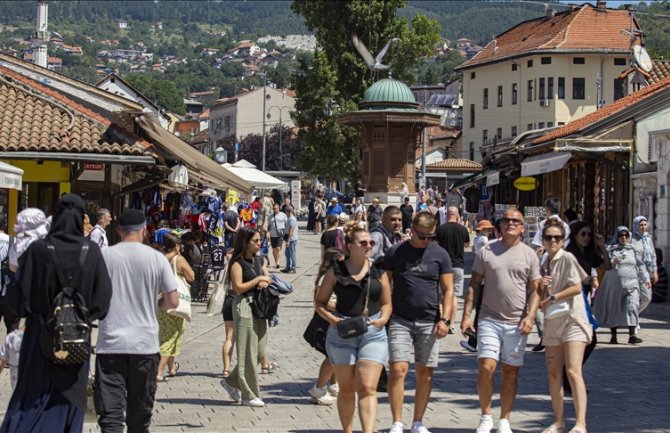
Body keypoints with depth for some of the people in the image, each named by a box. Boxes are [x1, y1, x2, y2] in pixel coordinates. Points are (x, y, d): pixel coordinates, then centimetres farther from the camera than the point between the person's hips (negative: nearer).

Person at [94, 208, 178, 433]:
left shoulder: (103, 256, -2)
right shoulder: (156, 258, -1)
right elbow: (173, 301, -1)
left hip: (110, 344, -1)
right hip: (145, 345, 1)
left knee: (110, 414, -6)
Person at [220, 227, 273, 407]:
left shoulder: (258, 260, 14)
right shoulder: (237, 262, -9)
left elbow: (268, 278, 16)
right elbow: (238, 287, -16)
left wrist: (265, 282, -6)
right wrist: (258, 279, -11)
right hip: (244, 306, -8)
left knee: (259, 349, 7)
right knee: (248, 351, -3)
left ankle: (232, 381, 22)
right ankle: (248, 395, 3)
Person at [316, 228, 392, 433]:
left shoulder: (378, 271, 7)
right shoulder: (336, 271, 3)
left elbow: (386, 303, 13)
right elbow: (320, 302, 7)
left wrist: (382, 319, -8)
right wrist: (333, 319, -11)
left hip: (373, 333, 0)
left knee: (367, 388, -10)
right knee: (347, 389, 9)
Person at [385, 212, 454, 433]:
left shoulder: (440, 254, 5)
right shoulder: (396, 252, 2)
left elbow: (448, 289, 6)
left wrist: (444, 319, -5)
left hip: (429, 322, 2)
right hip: (400, 321, -1)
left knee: (425, 374, 5)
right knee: (398, 369, -11)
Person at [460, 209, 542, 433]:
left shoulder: (529, 254, 5)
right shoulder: (486, 252, 4)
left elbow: (535, 290, 4)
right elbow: (474, 285, 6)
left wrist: (529, 316, -10)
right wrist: (466, 315, -2)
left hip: (517, 323, 1)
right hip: (490, 320, -1)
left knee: (511, 372, 6)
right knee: (486, 367, -12)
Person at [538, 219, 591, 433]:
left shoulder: (567, 258, -6)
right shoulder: (543, 264, 13)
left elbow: (576, 288, -13)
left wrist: (552, 298, -10)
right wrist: (540, 287, -5)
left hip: (572, 320, -7)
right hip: (552, 322, 7)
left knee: (573, 371, -17)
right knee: (553, 374, 8)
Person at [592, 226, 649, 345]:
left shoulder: (634, 249, 10)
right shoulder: (610, 249, 4)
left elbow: (640, 265, 18)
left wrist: (646, 279, 18)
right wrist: (612, 262, -19)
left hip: (631, 284, 0)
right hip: (613, 284, 0)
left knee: (632, 307, -15)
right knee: (612, 310, 6)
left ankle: (632, 335, -19)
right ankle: (613, 335, 20)